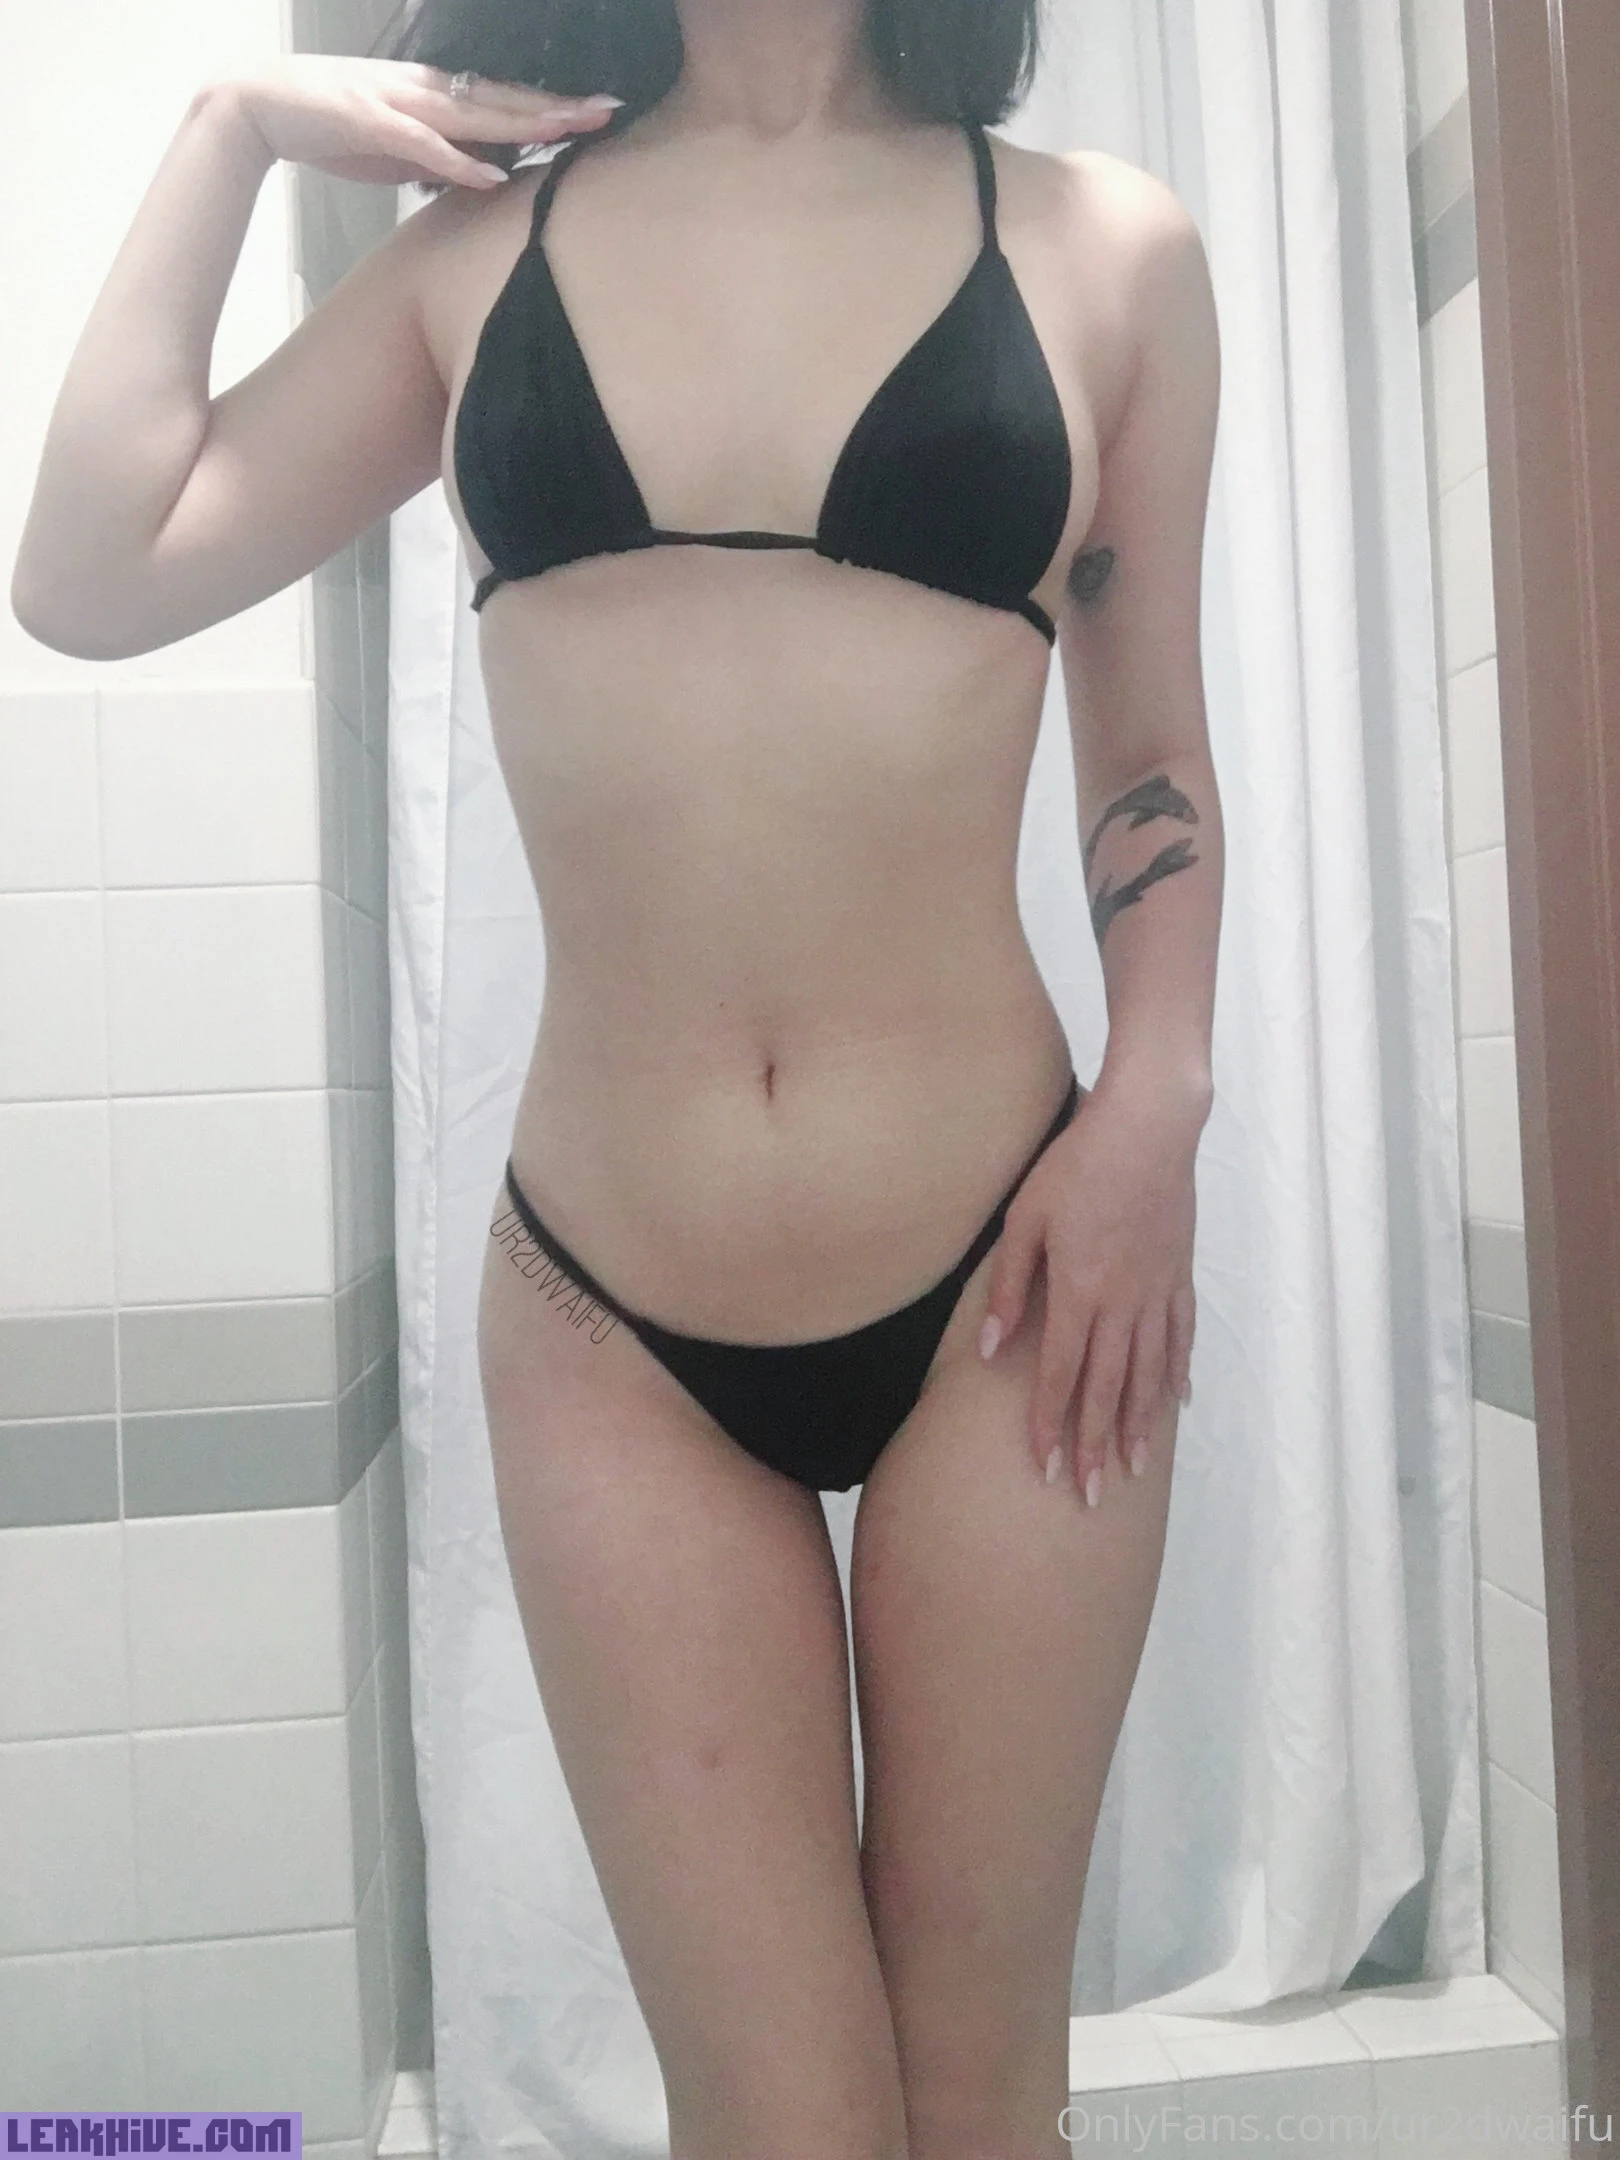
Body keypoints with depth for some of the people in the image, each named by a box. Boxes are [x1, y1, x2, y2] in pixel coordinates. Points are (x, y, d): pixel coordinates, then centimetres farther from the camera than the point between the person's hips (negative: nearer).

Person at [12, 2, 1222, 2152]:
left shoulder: (1106, 246, 8)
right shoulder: (485, 243, 11)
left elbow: (1151, 756, 10)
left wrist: (1157, 1102, -5)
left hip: (1004, 1281, 0)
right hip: (610, 1314, 1)